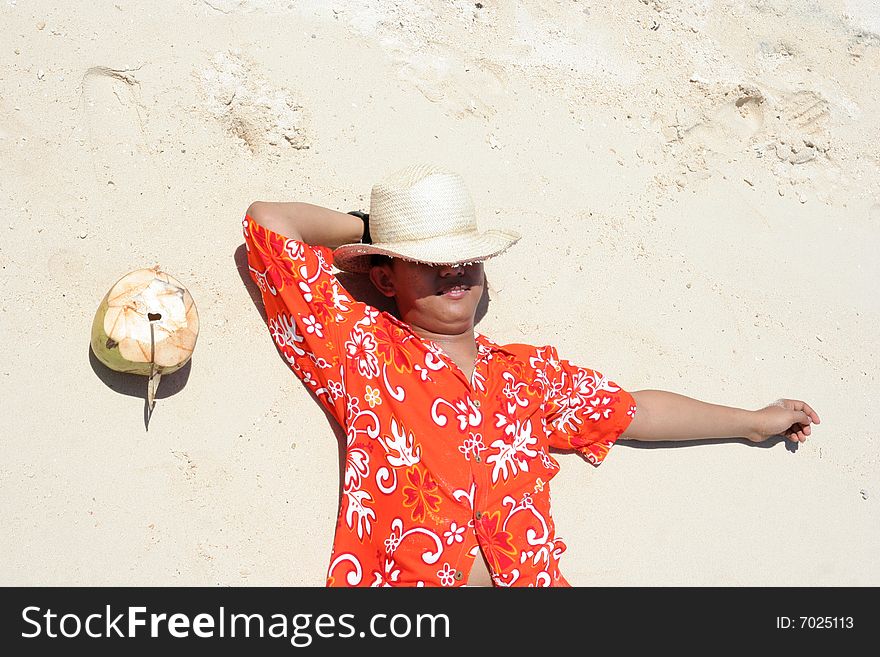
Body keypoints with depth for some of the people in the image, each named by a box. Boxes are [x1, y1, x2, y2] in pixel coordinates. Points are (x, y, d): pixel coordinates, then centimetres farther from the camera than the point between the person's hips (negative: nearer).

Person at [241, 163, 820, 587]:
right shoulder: (361, 347, 8)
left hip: (531, 578, 4)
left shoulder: (528, 373, 21)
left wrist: (754, 421, 44)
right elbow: (269, 222, 6)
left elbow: (635, 411, 34)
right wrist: (368, 230, 23)